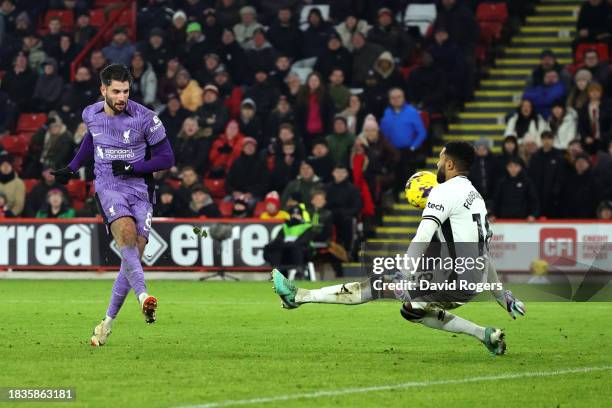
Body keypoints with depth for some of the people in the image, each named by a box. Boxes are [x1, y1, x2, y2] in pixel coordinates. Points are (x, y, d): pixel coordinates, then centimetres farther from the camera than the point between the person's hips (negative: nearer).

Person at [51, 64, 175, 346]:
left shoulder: (145, 118, -9)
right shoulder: (91, 115, 3)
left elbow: (167, 158, -4)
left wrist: (132, 168, -14)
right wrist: (72, 168, 27)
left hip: (140, 190, 0)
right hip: (108, 188, 0)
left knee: (133, 255, -6)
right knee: (126, 232, -31)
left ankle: (108, 322, 8)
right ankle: (142, 296, -47)